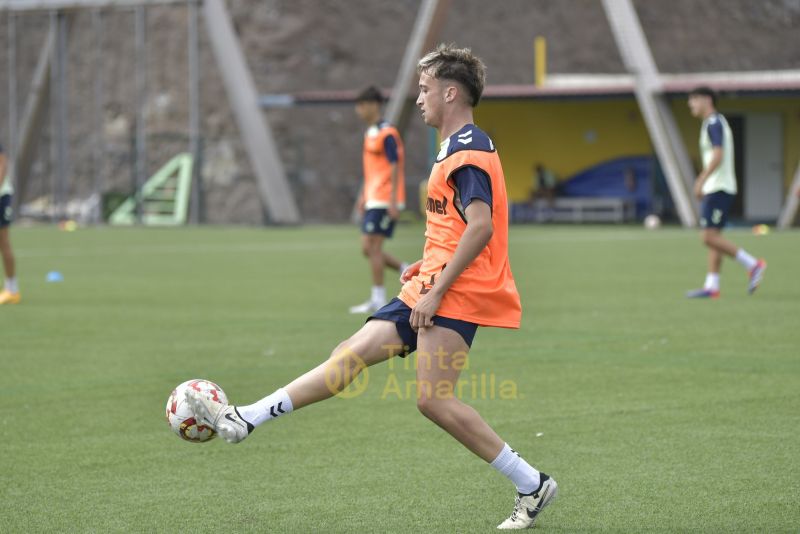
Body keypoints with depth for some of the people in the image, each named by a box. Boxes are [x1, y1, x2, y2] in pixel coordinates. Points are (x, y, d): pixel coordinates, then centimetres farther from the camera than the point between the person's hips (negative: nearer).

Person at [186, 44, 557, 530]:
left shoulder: (467, 151, -14)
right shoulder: (461, 148, 20)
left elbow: (481, 227, -25)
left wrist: (437, 288, -23)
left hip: (456, 292, -10)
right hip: (435, 289, 10)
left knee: (434, 399, -16)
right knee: (354, 353, 5)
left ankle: (532, 485, -9)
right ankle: (244, 420, 2)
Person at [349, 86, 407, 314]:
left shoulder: (387, 134, -12)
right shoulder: (370, 133, 16)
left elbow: (395, 167, -17)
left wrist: (393, 201, -22)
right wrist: (365, 196, 21)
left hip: (384, 200, -9)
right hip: (373, 200, 9)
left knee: (372, 247, -8)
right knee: (368, 249, 7)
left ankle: (378, 299, -3)